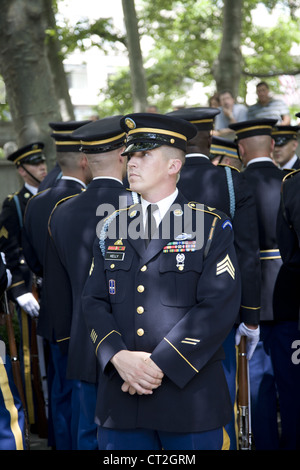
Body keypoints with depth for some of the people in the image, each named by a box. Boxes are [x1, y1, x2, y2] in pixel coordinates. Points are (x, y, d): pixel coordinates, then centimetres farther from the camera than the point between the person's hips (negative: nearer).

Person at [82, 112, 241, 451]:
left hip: (189, 395, -3)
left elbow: (220, 306, -11)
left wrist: (159, 363, -16)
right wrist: (120, 357, -12)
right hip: (121, 394, 3)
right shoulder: (113, 228, 11)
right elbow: (94, 301, 6)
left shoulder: (211, 227, -1)